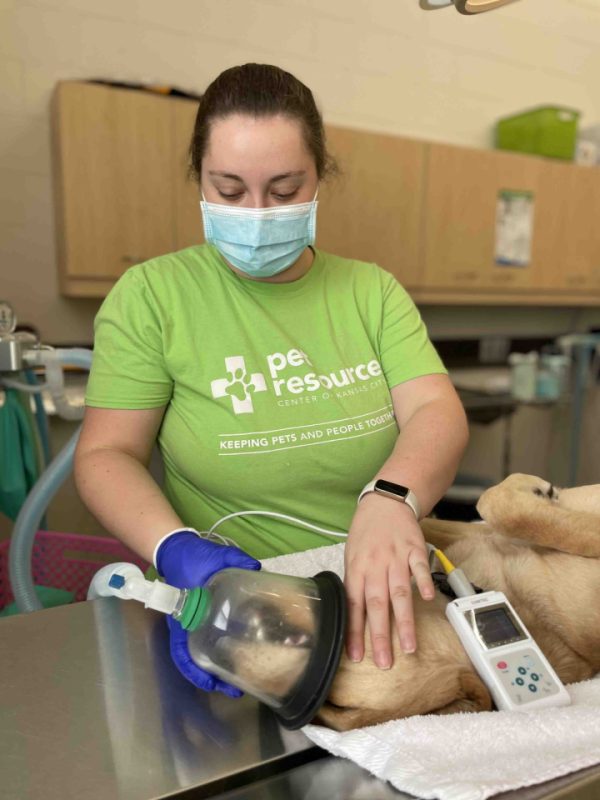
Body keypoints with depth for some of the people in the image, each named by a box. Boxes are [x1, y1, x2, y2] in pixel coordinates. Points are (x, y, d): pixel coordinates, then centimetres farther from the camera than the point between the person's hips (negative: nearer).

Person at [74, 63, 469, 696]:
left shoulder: (372, 290, 5)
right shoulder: (151, 295, -3)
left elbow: (438, 412, -6)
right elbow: (106, 454, -5)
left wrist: (391, 498, -28)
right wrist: (178, 549, -24)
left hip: (377, 599, 2)